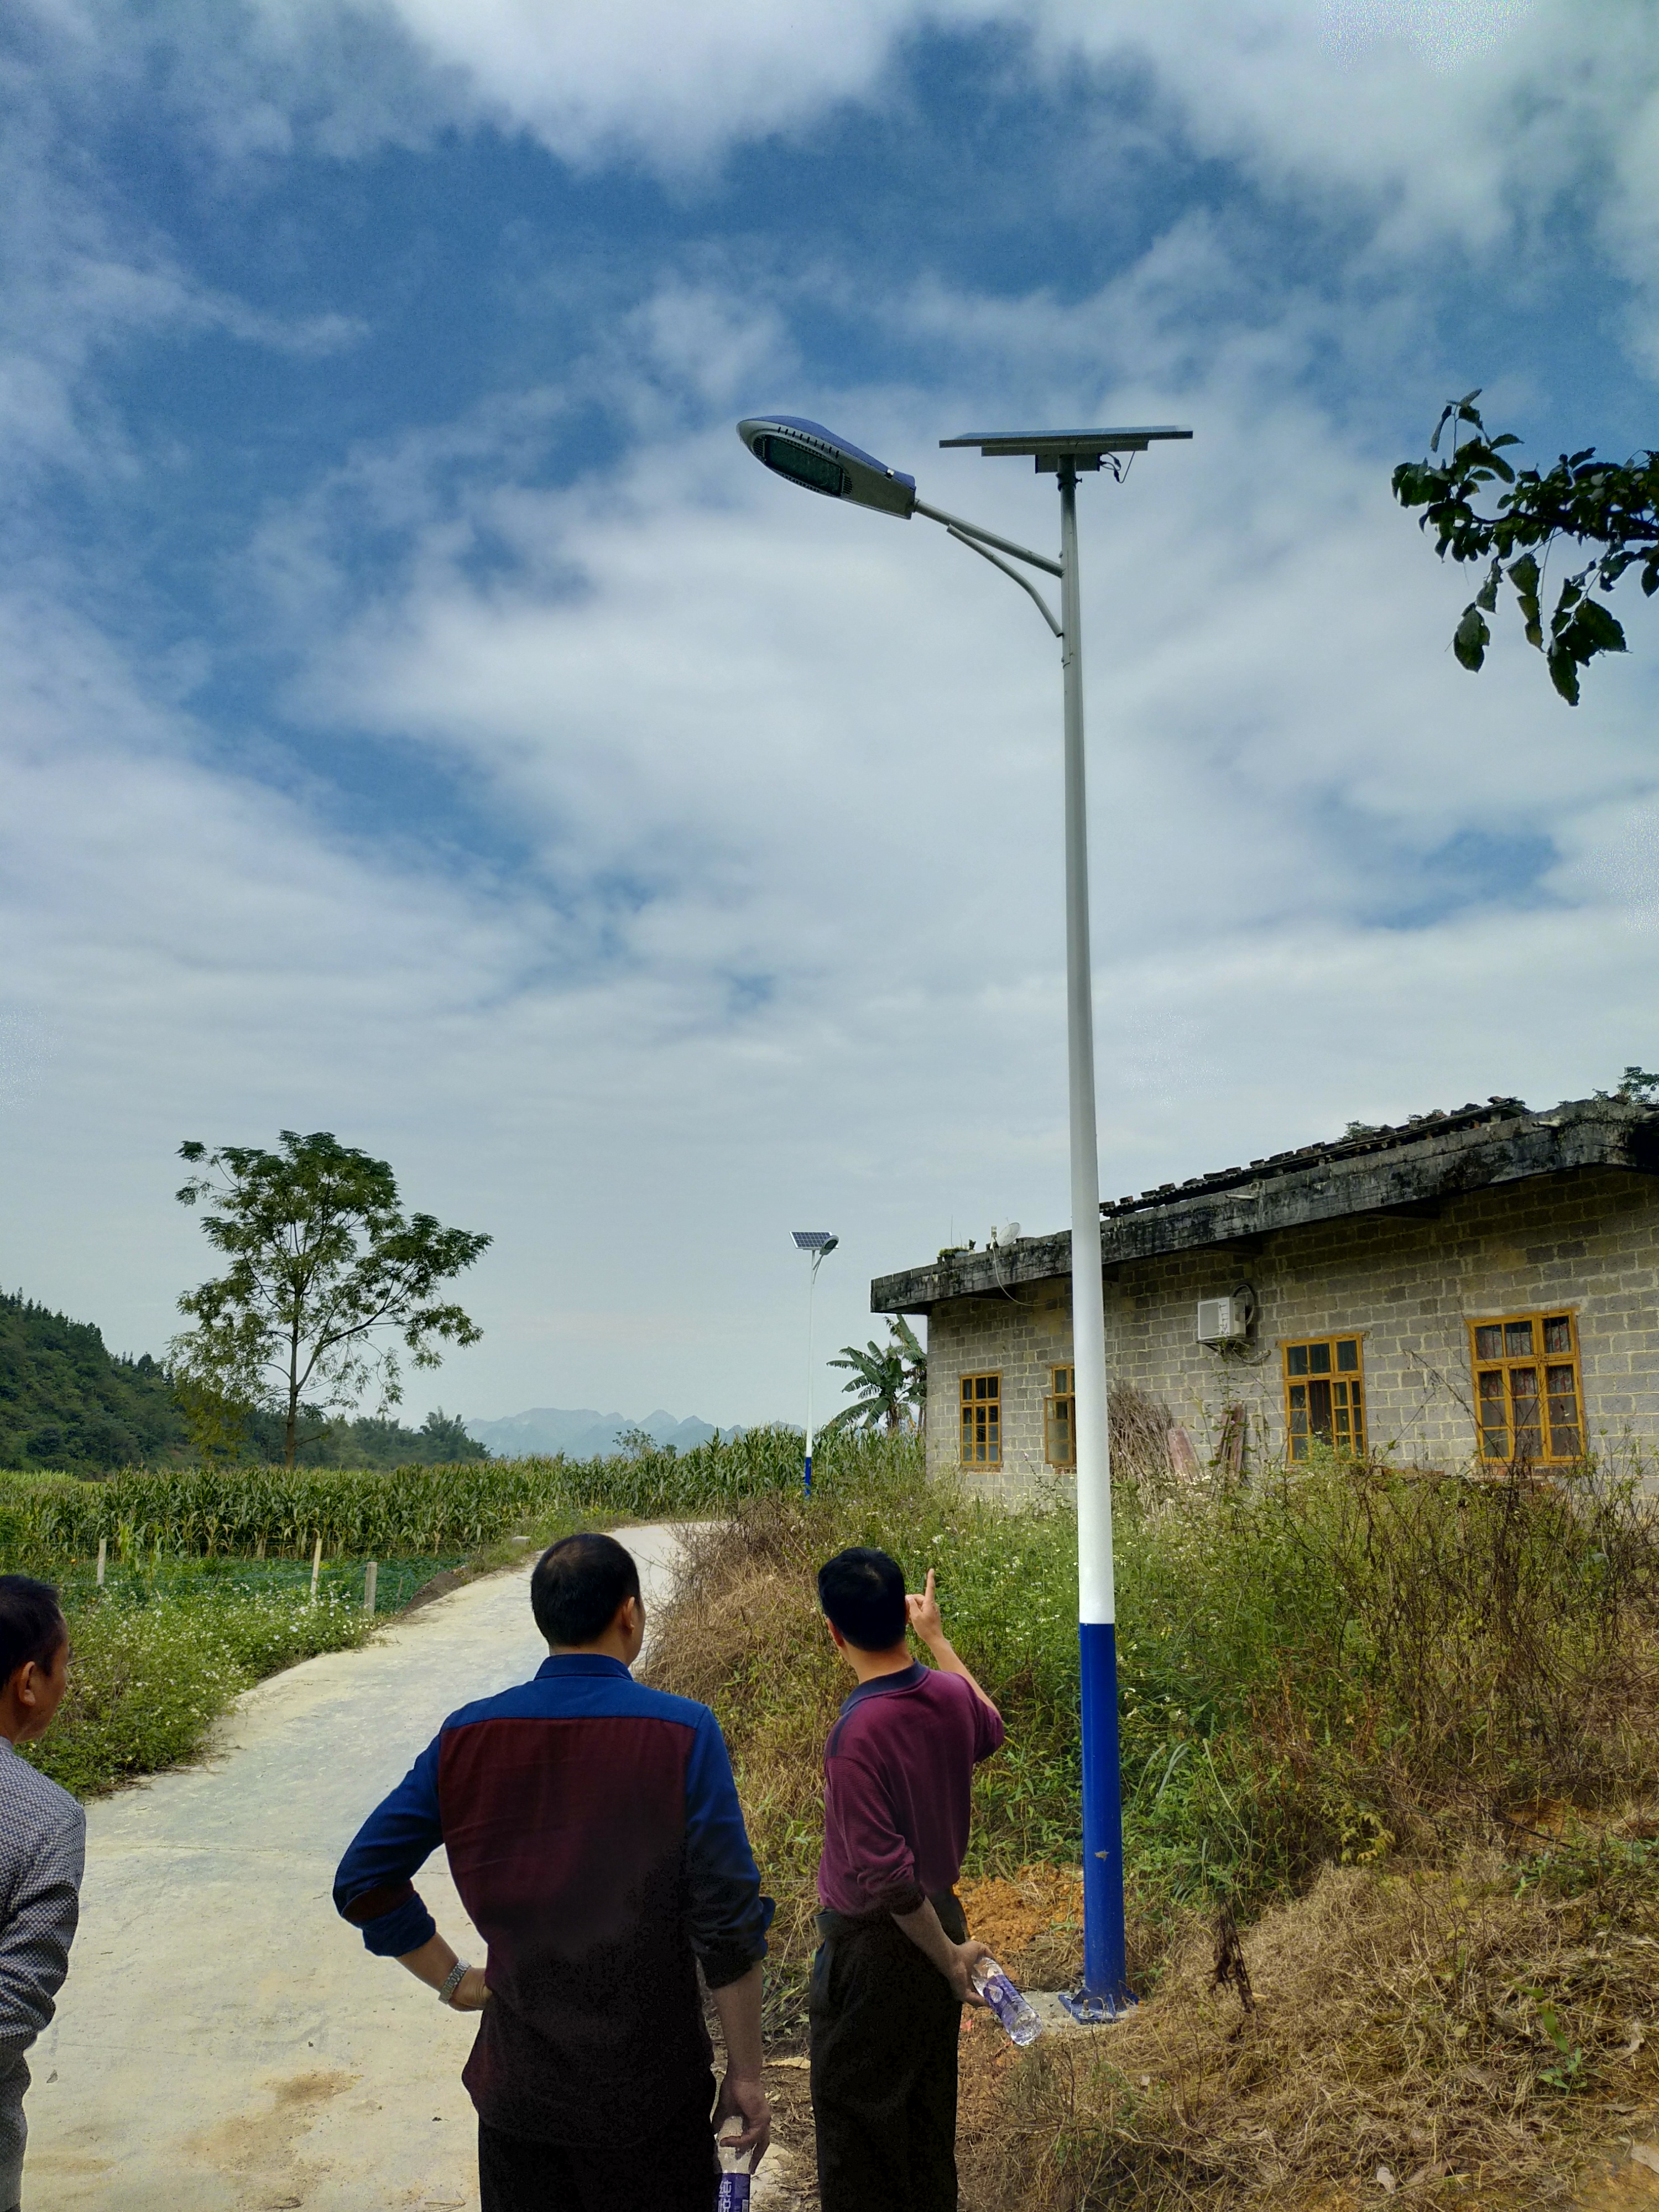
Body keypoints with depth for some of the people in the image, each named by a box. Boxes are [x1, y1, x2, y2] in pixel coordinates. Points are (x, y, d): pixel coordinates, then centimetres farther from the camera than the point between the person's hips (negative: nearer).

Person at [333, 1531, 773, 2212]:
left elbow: (362, 1882, -3)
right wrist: (746, 2074, -6)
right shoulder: (683, 1733, -19)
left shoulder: (466, 1736, -9)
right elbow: (728, 1925, -16)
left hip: (517, 2088, 3)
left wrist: (453, 1979, 5)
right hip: (648, 2095, -3)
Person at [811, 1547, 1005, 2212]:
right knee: (927, 2100, 23)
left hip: (873, 1941, -7)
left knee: (854, 2112, 12)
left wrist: (949, 1957, -14)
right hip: (940, 1917, 7)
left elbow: (888, 1877, -28)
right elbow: (988, 1732, 17)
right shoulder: (951, 1693, -10)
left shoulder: (855, 1734, -30)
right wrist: (937, 1637, 20)